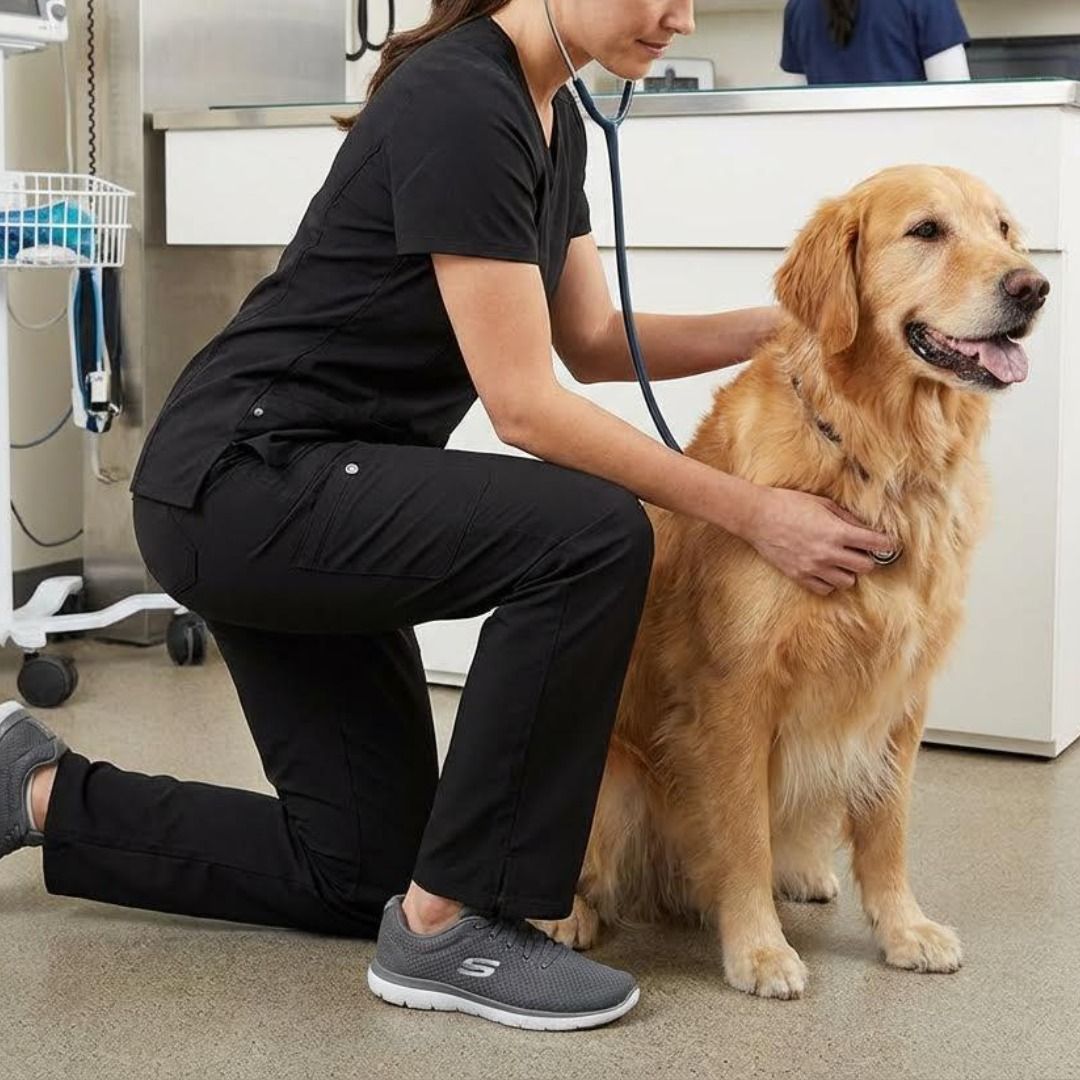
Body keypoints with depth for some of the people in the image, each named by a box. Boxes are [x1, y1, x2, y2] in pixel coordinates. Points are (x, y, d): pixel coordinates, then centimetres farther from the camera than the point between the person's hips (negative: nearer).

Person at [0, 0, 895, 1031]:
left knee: (360, 876, 11)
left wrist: (786, 325, 3)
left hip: (301, 494, 10)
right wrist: (751, 512, -20)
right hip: (240, 484, -10)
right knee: (592, 535, -27)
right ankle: (446, 925, -13)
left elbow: (591, 344, 14)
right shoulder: (460, 102, -21)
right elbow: (524, 403, -23)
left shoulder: (550, 114, 8)